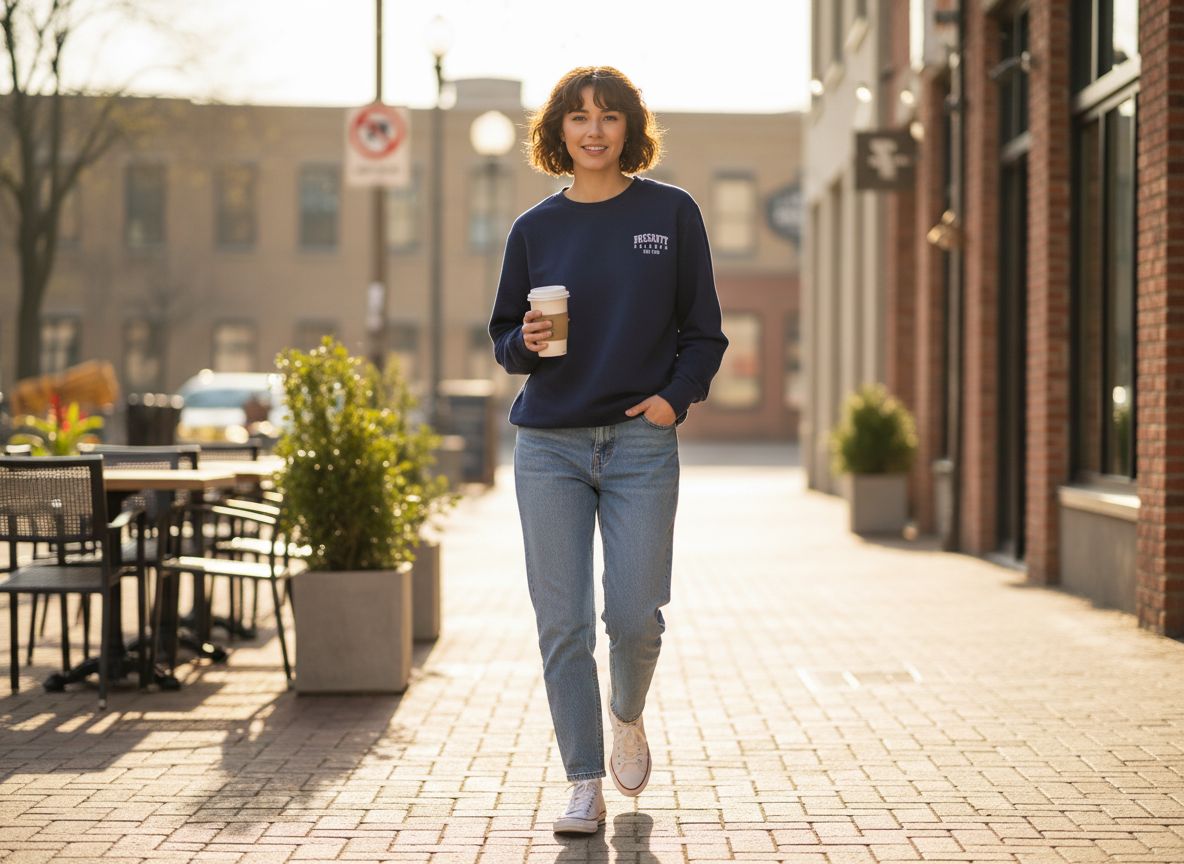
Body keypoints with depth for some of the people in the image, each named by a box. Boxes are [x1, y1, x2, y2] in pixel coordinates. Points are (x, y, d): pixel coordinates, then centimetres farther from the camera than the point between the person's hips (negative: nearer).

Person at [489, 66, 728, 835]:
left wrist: (677, 395, -9)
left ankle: (628, 715, 29)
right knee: (562, 624, -2)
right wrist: (527, 342, -11)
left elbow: (703, 329, 7)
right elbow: (503, 337, 11)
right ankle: (585, 787, 9)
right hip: (550, 444, 1)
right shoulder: (535, 228, 6)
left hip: (642, 441, -1)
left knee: (635, 614, -5)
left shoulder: (671, 213, 3)